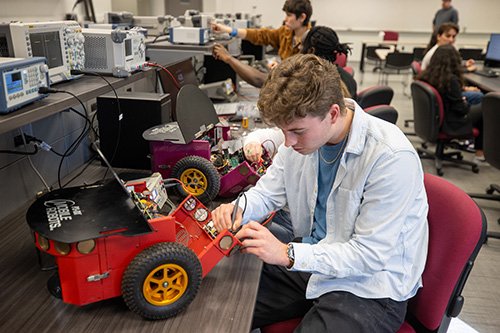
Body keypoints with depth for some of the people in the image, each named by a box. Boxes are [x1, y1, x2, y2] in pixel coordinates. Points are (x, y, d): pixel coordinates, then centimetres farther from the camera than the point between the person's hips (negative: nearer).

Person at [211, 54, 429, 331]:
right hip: (310, 262, 6)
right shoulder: (305, 134, -5)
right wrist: (238, 209, -14)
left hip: (369, 286, -6)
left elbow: (371, 254, -22)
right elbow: (267, 191, 8)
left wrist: (287, 254, -29)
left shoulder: (391, 157, -25)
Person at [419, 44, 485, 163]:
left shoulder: (425, 75, -5)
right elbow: (461, 109, -17)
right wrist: (465, 103, 4)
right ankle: (480, 153, 25)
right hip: (448, 124, -7)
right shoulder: (451, 79, -24)